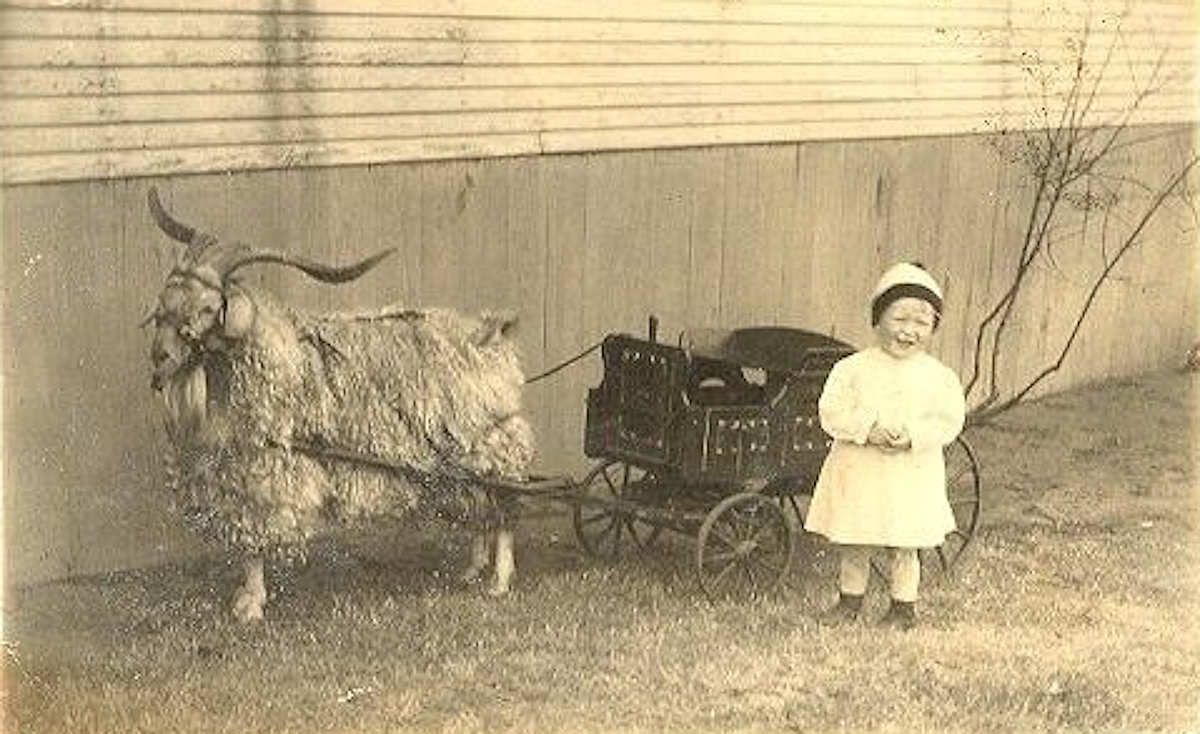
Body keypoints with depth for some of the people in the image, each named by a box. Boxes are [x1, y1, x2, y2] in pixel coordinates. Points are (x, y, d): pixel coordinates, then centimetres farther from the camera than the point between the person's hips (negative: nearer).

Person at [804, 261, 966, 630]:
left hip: (912, 475, -1)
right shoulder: (853, 368, -4)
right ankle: (850, 599, 30)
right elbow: (831, 411, -7)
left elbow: (949, 421, -5)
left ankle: (904, 604, 24)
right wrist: (868, 429, -21)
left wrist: (913, 436, -20)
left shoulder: (939, 376, -2)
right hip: (858, 472, 1)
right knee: (852, 544, 11)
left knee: (905, 547, 7)